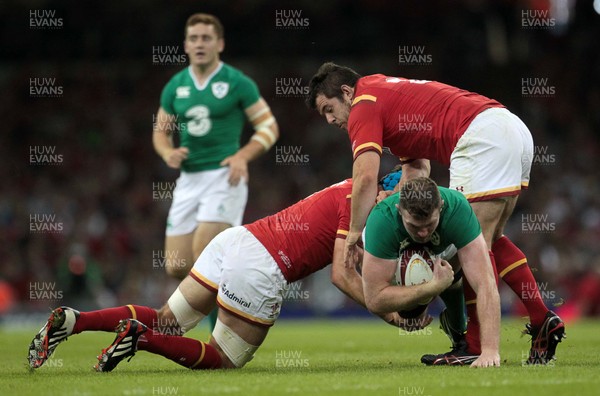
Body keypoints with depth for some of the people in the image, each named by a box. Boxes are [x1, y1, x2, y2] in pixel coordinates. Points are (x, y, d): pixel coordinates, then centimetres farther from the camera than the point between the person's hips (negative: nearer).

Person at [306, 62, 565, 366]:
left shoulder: (364, 106, -1)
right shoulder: (389, 92, 28)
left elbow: (366, 176, -13)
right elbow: (419, 169, 27)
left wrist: (355, 232, -5)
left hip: (482, 135, -10)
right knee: (490, 239, 18)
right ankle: (543, 321, 15)